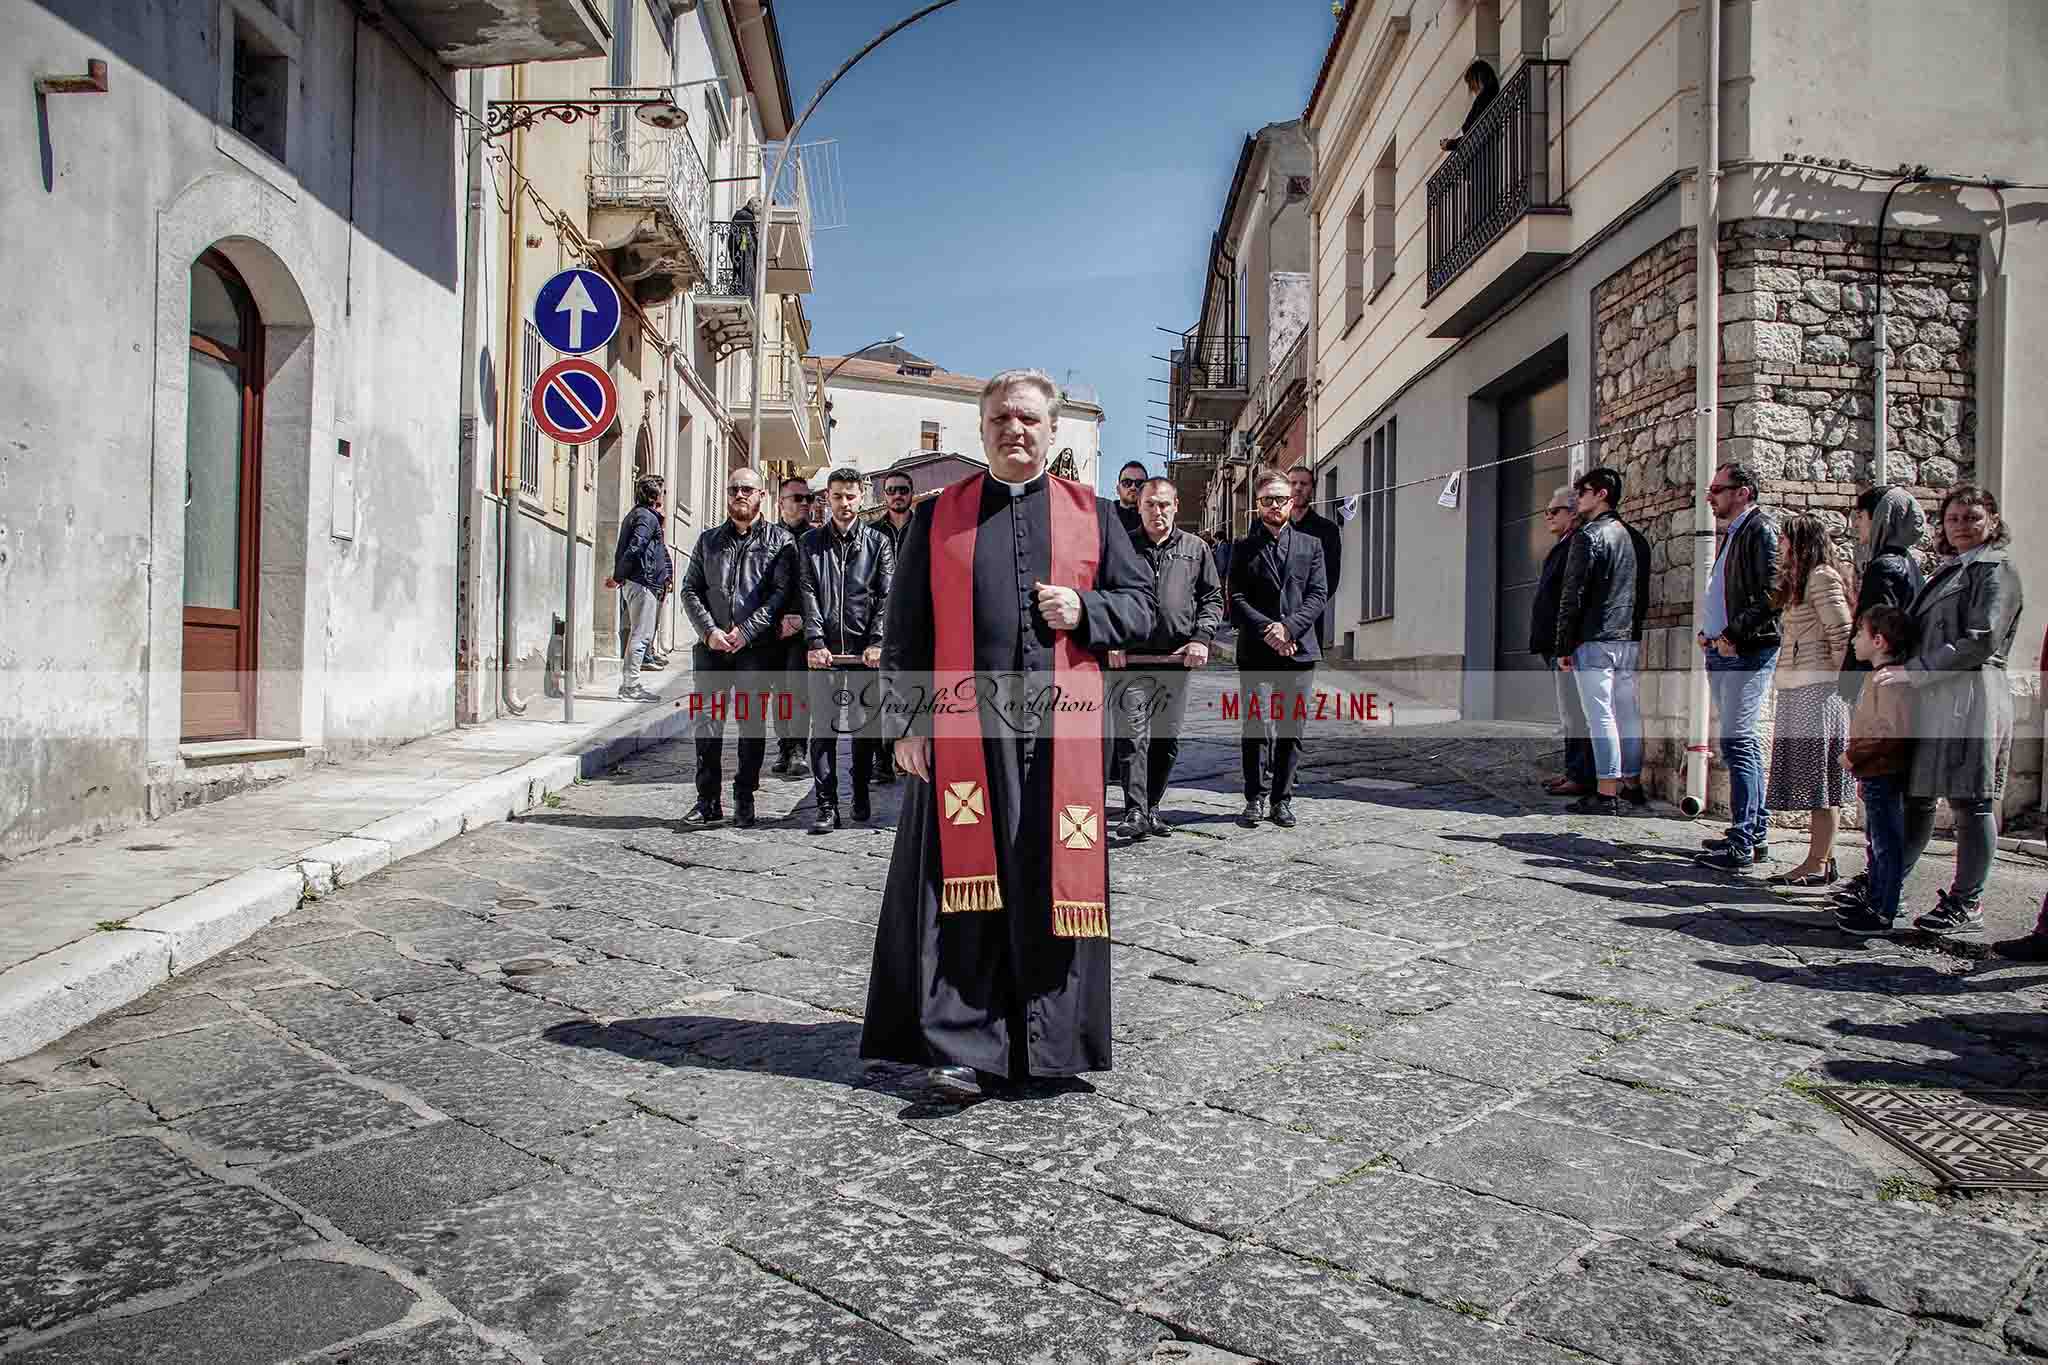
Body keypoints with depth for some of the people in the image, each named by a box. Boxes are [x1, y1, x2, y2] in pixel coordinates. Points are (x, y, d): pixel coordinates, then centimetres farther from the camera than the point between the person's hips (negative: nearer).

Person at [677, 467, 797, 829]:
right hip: (712, 645, 3)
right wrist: (709, 631, -4)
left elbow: (782, 592, -6)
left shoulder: (779, 539, 4)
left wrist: (746, 631, -13)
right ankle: (708, 799, 8)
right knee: (707, 719, 0)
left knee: (752, 720, 1)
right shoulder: (709, 539, 16)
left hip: (757, 647, -3)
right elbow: (690, 590, 12)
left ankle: (744, 800, 11)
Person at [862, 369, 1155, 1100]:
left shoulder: (1094, 512, 13)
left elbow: (1139, 605, 11)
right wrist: (909, 721, -1)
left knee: (1049, 886, 3)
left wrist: (1083, 609, -9)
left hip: (1059, 728, 1)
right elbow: (906, 627, 7)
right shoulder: (938, 515, 11)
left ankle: (1047, 1044, 16)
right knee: (964, 887, -2)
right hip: (962, 727, 0)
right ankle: (962, 1048, 4)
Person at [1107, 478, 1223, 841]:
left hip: (1177, 659, 2)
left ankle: (1152, 808, 19)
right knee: (1133, 735, -8)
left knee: (1167, 739, 7)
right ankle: (1135, 811, -8)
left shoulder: (1195, 548, 12)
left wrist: (1201, 637, -1)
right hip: (1131, 657, -2)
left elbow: (1213, 598, 13)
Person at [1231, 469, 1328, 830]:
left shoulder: (1310, 545, 14)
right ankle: (1255, 799, 3)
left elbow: (1319, 594, 4)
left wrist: (1289, 627, -10)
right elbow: (1236, 599, 1)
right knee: (1257, 728, -7)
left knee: (1291, 731, 4)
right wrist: (1266, 630, -12)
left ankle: (1282, 800, 13)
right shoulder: (1244, 548, 10)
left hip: (1299, 650, 2)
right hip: (1256, 652, -2)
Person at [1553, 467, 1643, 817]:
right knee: (1628, 715, 10)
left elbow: (1573, 594, -11)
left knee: (1600, 716, -8)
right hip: (1627, 639, 8)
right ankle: (1633, 784, 15)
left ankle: (1606, 794, -9)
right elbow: (1632, 592, 19)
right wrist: (1629, 631, 20)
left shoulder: (1588, 535, -8)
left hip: (1594, 640, -8)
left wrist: (1563, 646, -8)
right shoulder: (1627, 535, 17)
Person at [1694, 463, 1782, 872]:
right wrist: (1707, 633, 12)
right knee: (1744, 743, 13)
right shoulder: (1732, 534, 20)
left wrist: (1734, 634, -20)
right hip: (1723, 653, 10)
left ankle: (1741, 844, -11)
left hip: (1747, 654, -10)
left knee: (1737, 742, -12)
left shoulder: (1762, 530, -9)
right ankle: (1755, 834, 20)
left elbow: (1771, 594, -20)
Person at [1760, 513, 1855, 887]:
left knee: (1819, 778, -7)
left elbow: (1842, 633, -15)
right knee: (1814, 781, 10)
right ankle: (1823, 858, 13)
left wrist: (1837, 680, -11)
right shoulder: (1799, 581, 21)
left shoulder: (1821, 577, -9)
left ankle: (1818, 864, -5)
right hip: (1799, 692, 10)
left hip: (1817, 691, -10)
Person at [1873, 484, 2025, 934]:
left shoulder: (1996, 570, -4)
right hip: (1932, 701, 8)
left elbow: (1982, 640, -16)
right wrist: (1905, 670, 14)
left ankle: (1966, 903, 5)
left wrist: (1914, 669, -17)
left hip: (1971, 697, -8)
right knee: (1916, 797, 12)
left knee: (1969, 802, -2)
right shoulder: (1948, 570, 22)